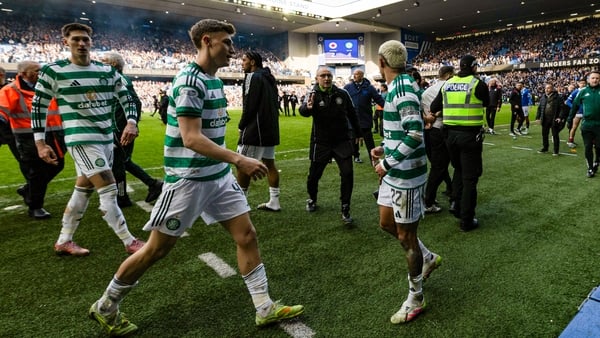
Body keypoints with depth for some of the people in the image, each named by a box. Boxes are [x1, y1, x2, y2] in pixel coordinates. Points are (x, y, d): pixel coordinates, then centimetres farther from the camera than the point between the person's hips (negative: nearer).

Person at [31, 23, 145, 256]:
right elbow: (38, 106, 0)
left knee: (83, 189, 15)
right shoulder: (53, 71, -5)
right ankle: (130, 243, -1)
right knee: (109, 191, -12)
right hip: (82, 139, -6)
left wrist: (131, 123, -7)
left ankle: (63, 242, 31)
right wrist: (40, 142, -5)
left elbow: (126, 98, 12)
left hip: (106, 138, 6)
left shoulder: (107, 71, 7)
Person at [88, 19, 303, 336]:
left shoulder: (214, 80, 11)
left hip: (219, 176, 9)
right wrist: (239, 159, -30)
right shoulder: (189, 81, -17)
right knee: (157, 249, 5)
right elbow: (191, 138, -26)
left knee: (246, 235, 6)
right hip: (188, 178, -8)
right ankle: (105, 306, 30)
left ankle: (265, 308, 19)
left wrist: (232, 163, 22)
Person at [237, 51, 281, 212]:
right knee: (269, 163, 10)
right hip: (270, 129, 9)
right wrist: (271, 124, 17)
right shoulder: (269, 78, 18)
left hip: (255, 129, -9)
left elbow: (249, 105, -15)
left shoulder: (253, 77, -9)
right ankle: (274, 202, 14)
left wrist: (241, 126, -6)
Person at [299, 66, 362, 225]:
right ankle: (312, 199, 39)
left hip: (343, 141, 1)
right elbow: (303, 111, -30)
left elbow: (352, 114, 10)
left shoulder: (342, 94, -3)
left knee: (347, 173, -9)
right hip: (321, 143, -1)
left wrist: (358, 133, 17)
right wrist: (307, 107, -53)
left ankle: (345, 210, 3)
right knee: (314, 175, 9)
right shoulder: (313, 95, -10)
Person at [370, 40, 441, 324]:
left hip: (406, 173, -10)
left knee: (405, 235, 4)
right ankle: (428, 259, 42)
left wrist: (387, 163, -22)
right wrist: (385, 149, 13)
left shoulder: (403, 88, -19)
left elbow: (415, 135, -27)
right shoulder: (398, 87, 10)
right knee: (387, 223, 20)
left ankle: (416, 298, 24)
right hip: (394, 171, 10)